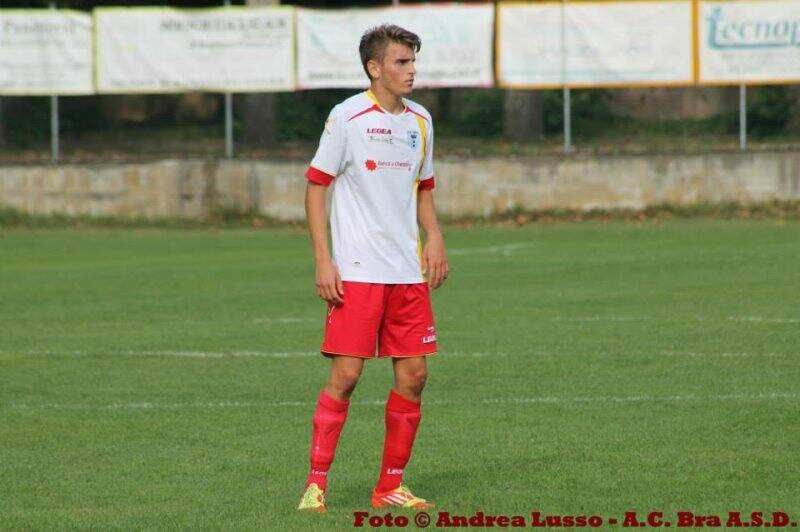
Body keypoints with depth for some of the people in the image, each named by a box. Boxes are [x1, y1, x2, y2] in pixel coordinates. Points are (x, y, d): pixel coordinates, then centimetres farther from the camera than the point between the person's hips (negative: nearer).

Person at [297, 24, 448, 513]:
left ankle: (390, 487, 12)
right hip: (356, 271, -6)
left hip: (408, 272, 6)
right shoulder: (347, 117, -7)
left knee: (413, 375, 2)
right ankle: (316, 483, -1)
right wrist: (323, 261, -11)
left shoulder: (420, 120, 11)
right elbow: (316, 186, -5)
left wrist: (434, 239, 6)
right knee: (346, 374, -10)